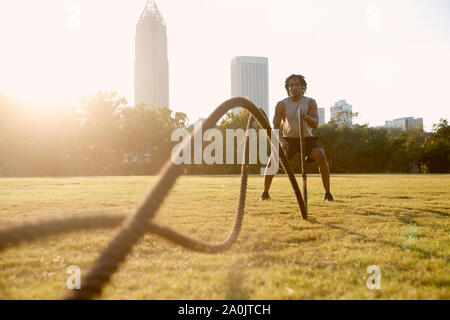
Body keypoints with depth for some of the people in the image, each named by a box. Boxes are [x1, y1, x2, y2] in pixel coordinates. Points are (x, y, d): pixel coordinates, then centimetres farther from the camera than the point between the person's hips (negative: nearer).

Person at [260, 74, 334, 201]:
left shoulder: (310, 102, -7)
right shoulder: (282, 104, -8)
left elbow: (315, 124, -18)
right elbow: (275, 127, -9)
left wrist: (304, 116, -39)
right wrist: (281, 140, -29)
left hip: (307, 138, 0)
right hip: (288, 139, 1)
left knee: (321, 156, -27)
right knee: (272, 160, -20)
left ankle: (327, 193, -16)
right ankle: (265, 193, -2)